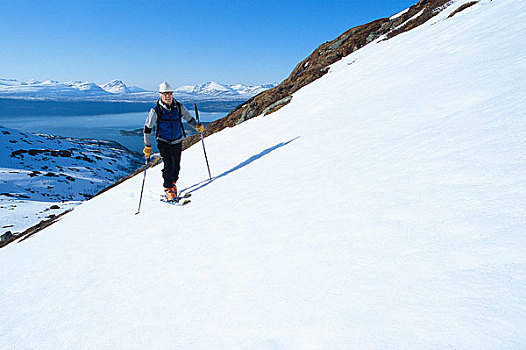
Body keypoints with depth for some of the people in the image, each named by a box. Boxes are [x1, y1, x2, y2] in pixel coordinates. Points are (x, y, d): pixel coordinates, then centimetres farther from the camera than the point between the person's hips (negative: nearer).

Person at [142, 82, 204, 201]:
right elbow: (147, 128, -6)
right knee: (168, 164, -15)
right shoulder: (155, 111, -12)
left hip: (177, 141, 3)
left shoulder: (179, 107, -4)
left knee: (176, 165, 6)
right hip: (163, 142, -3)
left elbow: (189, 118, 13)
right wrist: (147, 146, -9)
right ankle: (168, 189, 1)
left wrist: (197, 126, -6)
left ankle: (173, 182, 33)